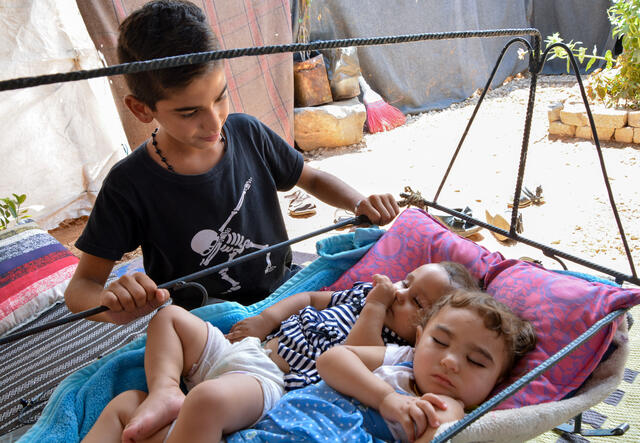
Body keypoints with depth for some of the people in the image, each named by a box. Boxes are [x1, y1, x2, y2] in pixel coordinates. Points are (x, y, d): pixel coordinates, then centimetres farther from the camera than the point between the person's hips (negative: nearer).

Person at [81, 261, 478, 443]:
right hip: (242, 351, 10)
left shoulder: (396, 350, -7)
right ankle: (166, 390, -6)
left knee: (207, 399, -41)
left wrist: (375, 306, -19)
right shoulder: (365, 292, 16)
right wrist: (266, 319, 14)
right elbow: (312, 298, 28)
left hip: (271, 381, -9)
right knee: (169, 316, 14)